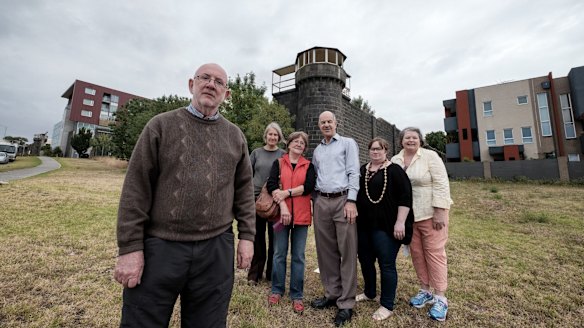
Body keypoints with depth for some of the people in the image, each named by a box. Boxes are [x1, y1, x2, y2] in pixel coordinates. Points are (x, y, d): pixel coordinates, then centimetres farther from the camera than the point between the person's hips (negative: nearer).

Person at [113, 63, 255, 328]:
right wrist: (130, 247, -6)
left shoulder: (235, 136, 8)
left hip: (216, 251, 2)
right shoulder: (161, 125, 2)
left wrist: (246, 235, 3)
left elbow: (244, 189, 8)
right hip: (159, 248, -1)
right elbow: (136, 188, -2)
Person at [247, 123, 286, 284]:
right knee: (257, 237, 8)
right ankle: (254, 273, 21)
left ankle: (272, 273, 24)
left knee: (274, 237, 8)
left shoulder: (283, 154, 3)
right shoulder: (256, 152, 7)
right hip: (257, 198, 1)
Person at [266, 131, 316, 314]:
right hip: (281, 213, 0)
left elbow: (309, 187, -6)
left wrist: (286, 192, -14)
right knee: (279, 253, 9)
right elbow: (271, 184, -7)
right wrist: (282, 205, -18)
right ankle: (277, 290, 26)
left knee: (298, 255, 7)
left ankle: (297, 295, 21)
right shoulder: (278, 163, 7)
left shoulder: (308, 166, 9)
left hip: (301, 215, 1)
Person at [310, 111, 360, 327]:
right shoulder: (317, 150, 19)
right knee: (326, 250, 10)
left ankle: (346, 303, 11)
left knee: (347, 252, 0)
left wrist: (351, 201, -14)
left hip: (343, 200, -5)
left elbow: (354, 172, -4)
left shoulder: (348, 143, 5)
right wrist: (314, 201, 11)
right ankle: (332, 294, 25)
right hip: (321, 202, 5)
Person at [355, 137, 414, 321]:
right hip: (364, 225, 6)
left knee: (386, 264, 3)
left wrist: (400, 222, -18)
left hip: (386, 226, -6)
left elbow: (405, 196, -12)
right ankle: (370, 293, 37)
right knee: (365, 260, 16)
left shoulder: (394, 170, -6)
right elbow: (355, 193, 18)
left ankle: (387, 306, 18)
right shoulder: (362, 171, 12)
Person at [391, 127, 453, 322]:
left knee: (434, 252, 3)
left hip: (431, 213, -4)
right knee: (416, 252, 11)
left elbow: (441, 184, -12)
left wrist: (439, 212, -17)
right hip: (407, 215, 5)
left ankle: (440, 298, 15)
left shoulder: (430, 156, -8)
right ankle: (425, 290, 27)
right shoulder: (395, 161, 6)